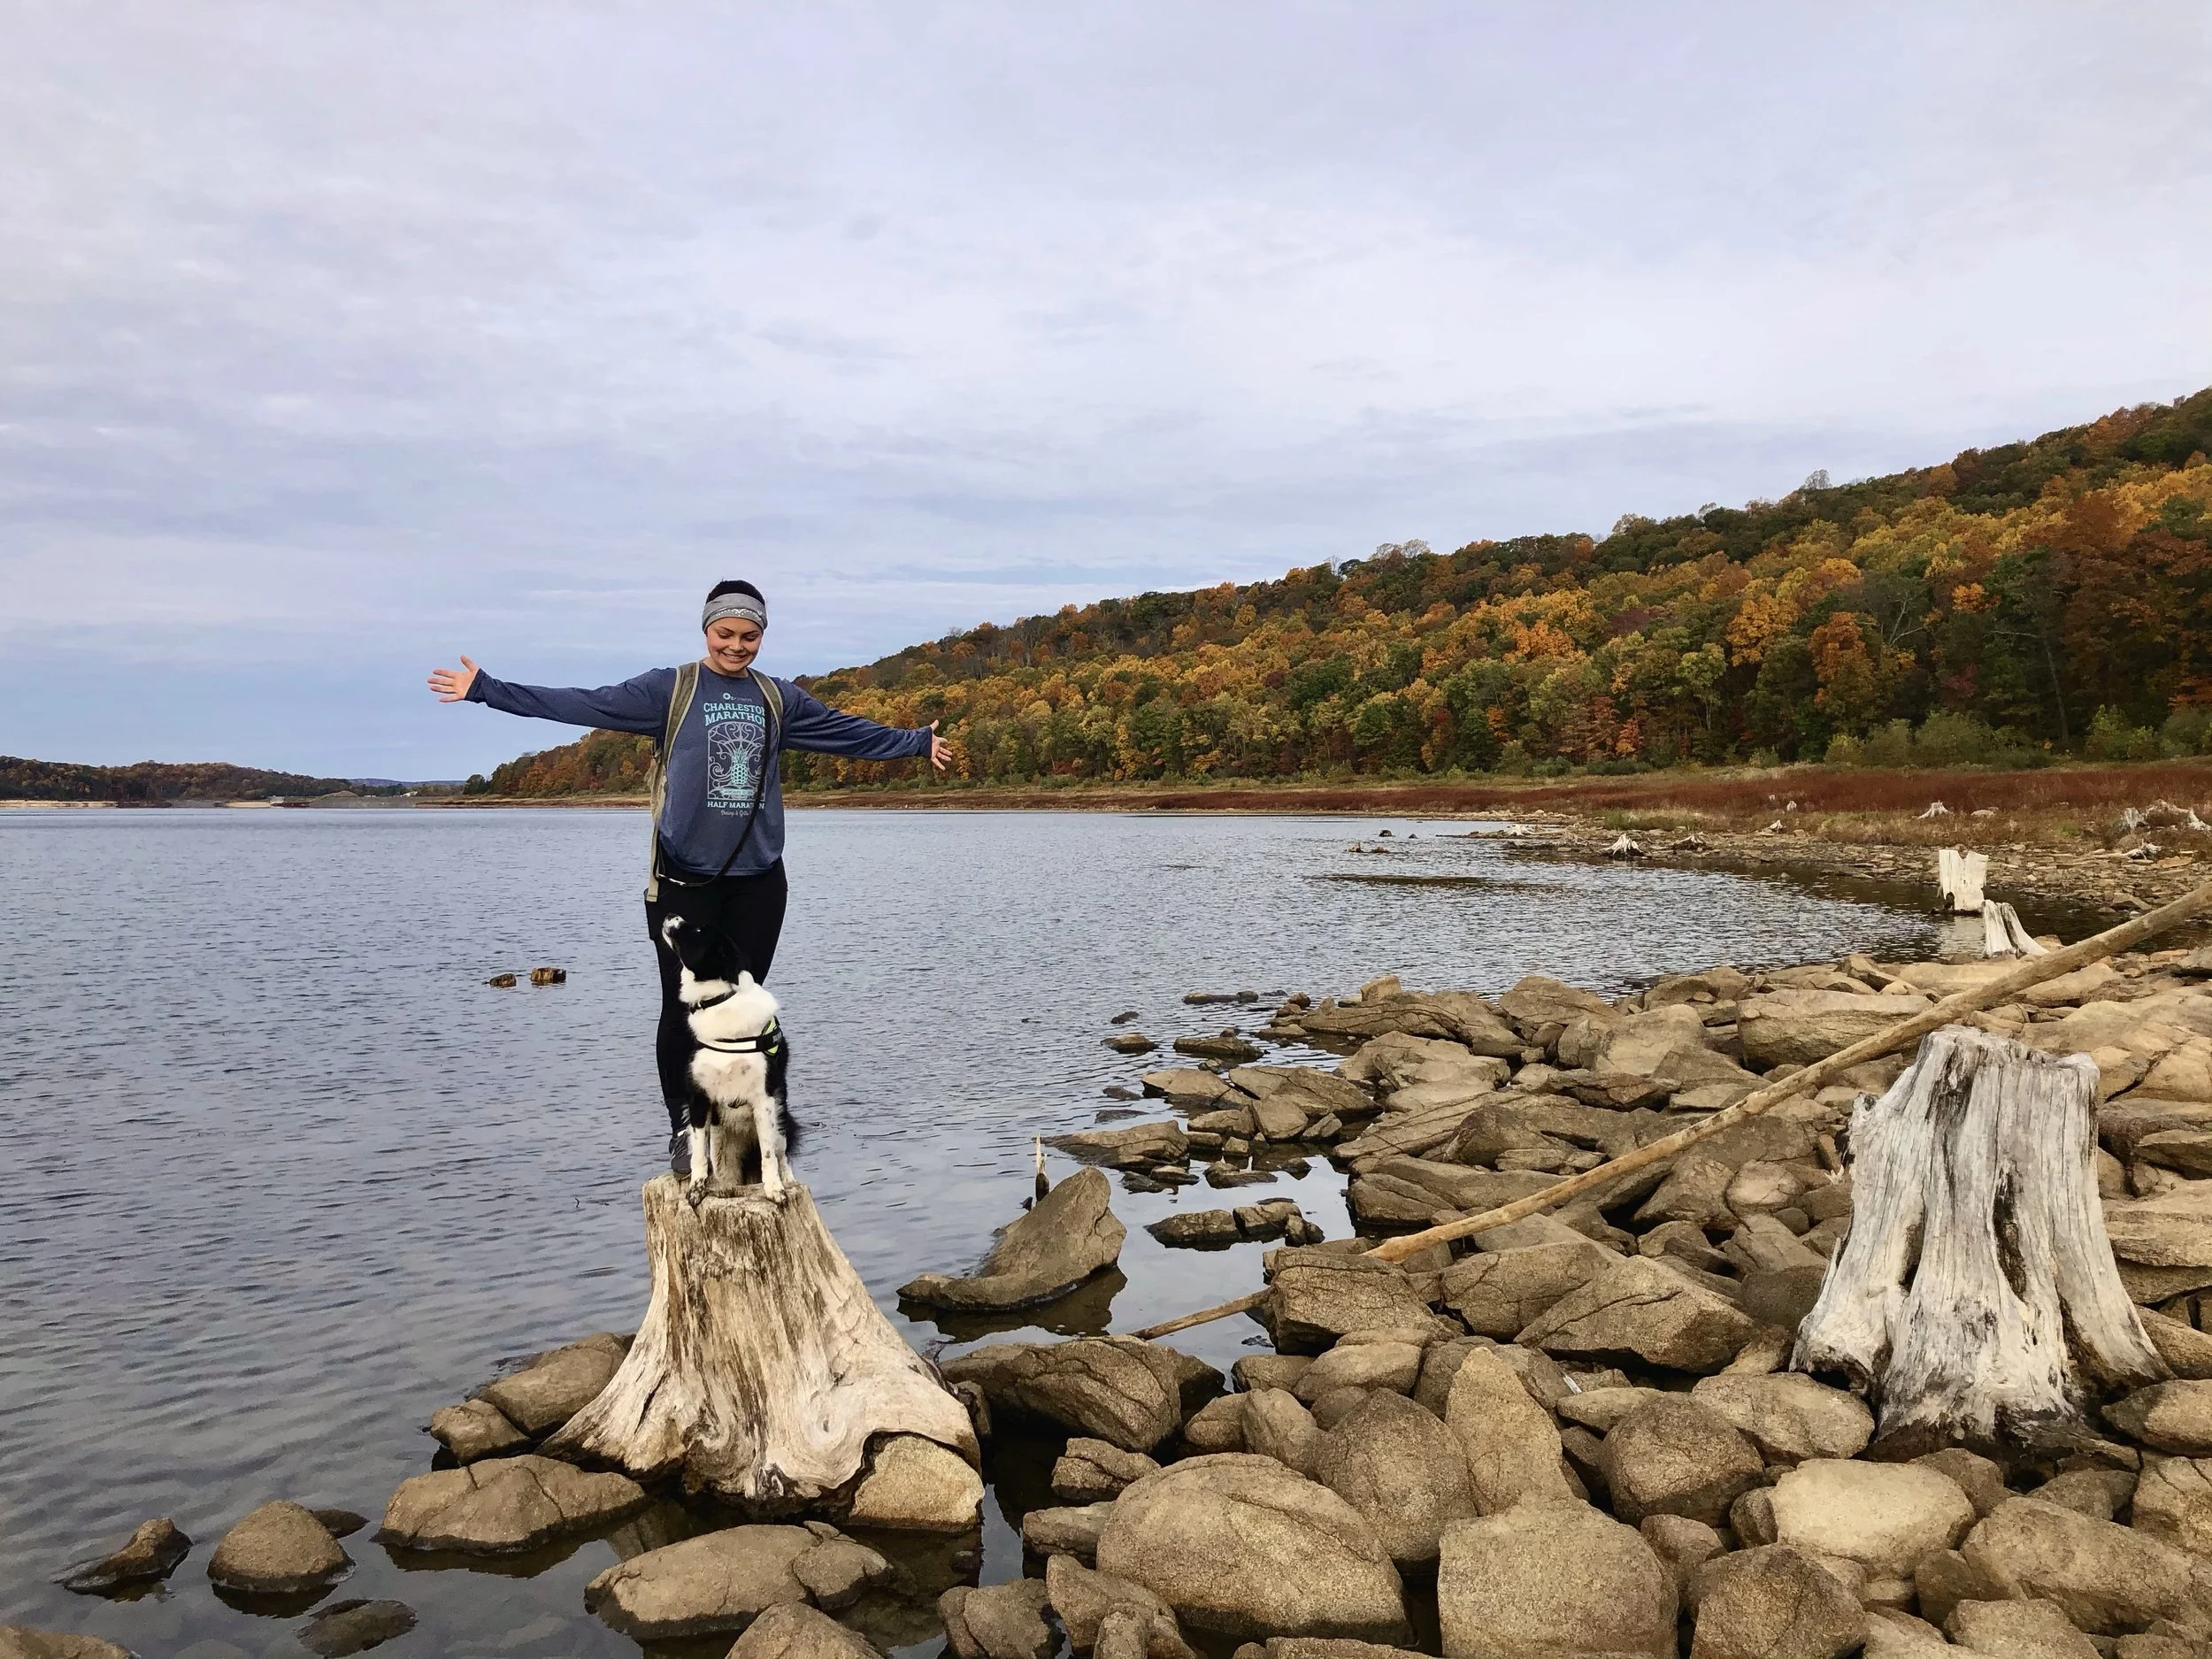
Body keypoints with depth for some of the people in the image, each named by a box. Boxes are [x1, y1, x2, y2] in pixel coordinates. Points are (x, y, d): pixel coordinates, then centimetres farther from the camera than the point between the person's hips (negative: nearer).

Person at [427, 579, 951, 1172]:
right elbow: (582, 705, -6)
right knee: (683, 1007, 0)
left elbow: (851, 732, 19)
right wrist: (485, 690, -11)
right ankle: (684, 1129, 15)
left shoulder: (778, 698, 10)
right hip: (684, 881, -3)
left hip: (757, 880, 3)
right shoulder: (669, 690, -1)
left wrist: (918, 742, 23)